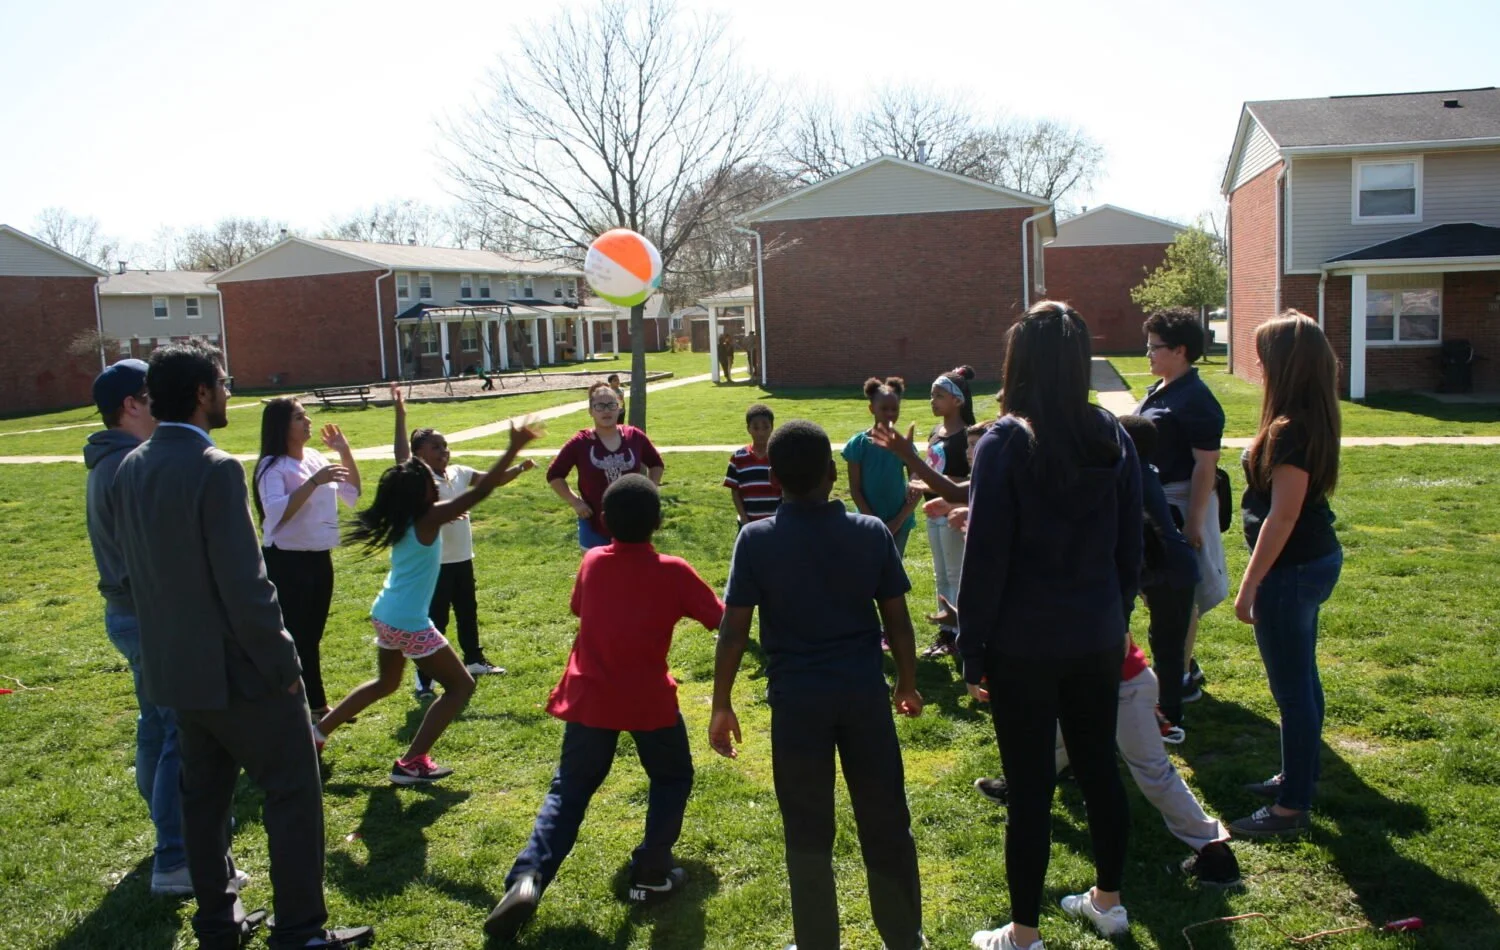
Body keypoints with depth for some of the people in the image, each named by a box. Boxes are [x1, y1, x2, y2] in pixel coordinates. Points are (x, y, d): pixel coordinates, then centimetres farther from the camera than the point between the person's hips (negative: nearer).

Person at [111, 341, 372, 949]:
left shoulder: (130, 469, 4)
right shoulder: (215, 469, -21)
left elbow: (134, 569, 12)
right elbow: (246, 586, -22)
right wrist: (283, 664, -13)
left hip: (173, 667, 8)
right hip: (237, 669, -8)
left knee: (205, 794, 18)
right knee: (294, 792, 3)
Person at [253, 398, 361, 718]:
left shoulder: (315, 458, 7)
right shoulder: (273, 467, -14)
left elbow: (352, 493, 16)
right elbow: (277, 514, -29)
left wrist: (345, 452, 5)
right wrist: (314, 481, -33)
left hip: (320, 559, 7)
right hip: (286, 562, -7)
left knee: (312, 636, 18)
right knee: (291, 637, -3)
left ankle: (316, 704, 30)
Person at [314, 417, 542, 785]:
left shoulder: (402, 518, 3)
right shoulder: (429, 519, -19)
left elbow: (403, 473, 19)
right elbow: (479, 491, -23)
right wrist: (513, 449, -23)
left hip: (384, 615, 9)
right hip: (409, 624, -9)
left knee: (386, 683, 33)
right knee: (461, 685, 2)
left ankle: (320, 730, 38)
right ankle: (411, 764, 0)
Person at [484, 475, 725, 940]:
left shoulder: (592, 563, 1)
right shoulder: (673, 571, -8)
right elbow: (721, 618, 2)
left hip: (589, 697, 3)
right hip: (649, 699, -2)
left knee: (568, 790, 13)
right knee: (672, 778, 22)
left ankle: (527, 879, -6)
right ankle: (651, 873, 18)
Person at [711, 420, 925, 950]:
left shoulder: (756, 539, -8)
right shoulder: (872, 532, -3)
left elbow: (734, 629, -7)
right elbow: (897, 619, 2)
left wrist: (722, 704, 2)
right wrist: (908, 684, 16)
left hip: (797, 698, -2)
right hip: (865, 692, 2)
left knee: (809, 834, 11)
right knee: (885, 822, 15)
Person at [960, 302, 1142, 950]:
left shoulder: (1005, 442, -14)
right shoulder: (1113, 439, 1)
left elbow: (985, 558, -14)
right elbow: (1130, 547, 8)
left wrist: (973, 651, -7)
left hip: (1025, 646, -5)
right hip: (1098, 639, 5)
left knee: (1029, 787, 4)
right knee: (1099, 765, 19)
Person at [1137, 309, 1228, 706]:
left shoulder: (1196, 400, -18)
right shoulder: (1156, 392, 11)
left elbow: (1205, 464, -21)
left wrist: (1194, 521, -23)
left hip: (1181, 504, -10)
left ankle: (1181, 681, 11)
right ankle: (1180, 666, 33)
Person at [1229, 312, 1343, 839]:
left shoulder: (1290, 430, -24)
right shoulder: (1312, 419, 5)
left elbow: (1282, 517, -23)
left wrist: (1249, 585, -20)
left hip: (1292, 570, -10)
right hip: (1317, 558, 10)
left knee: (1292, 689, -1)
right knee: (1301, 680, 21)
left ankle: (1292, 807, 10)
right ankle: (1298, 775, 36)